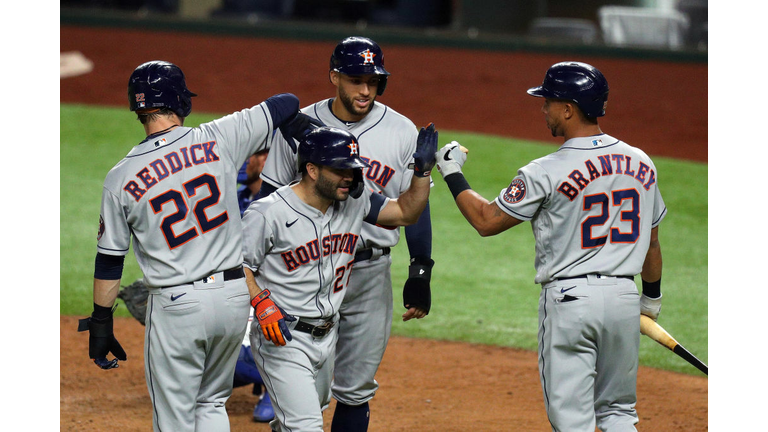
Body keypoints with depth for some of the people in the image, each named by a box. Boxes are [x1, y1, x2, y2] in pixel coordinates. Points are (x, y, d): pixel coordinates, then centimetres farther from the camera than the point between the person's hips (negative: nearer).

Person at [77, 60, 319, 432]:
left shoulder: (121, 178, -7)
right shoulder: (218, 139, -6)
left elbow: (109, 258, 0)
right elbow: (286, 105, 3)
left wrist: (100, 323, 9)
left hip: (176, 305, -3)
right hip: (234, 294, 3)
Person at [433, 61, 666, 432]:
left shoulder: (546, 173, -13)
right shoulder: (641, 164, 4)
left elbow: (486, 221, -3)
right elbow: (651, 241, 14)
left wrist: (451, 173, 10)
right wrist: (652, 296, 29)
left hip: (569, 299, -5)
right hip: (624, 298, 5)